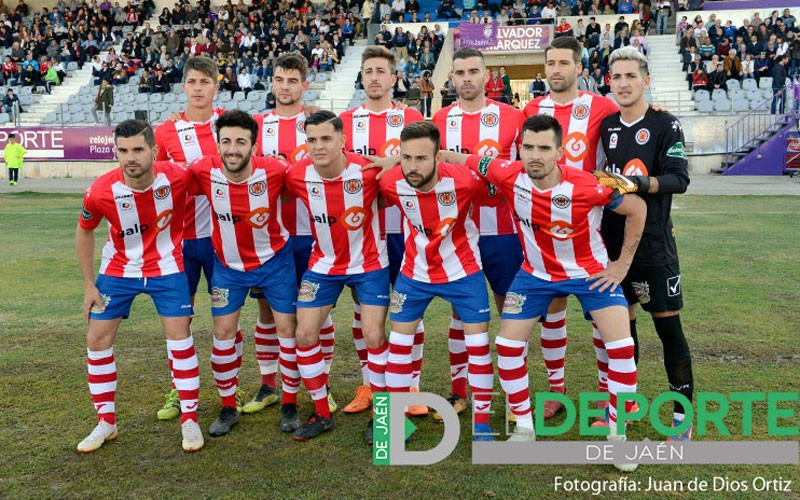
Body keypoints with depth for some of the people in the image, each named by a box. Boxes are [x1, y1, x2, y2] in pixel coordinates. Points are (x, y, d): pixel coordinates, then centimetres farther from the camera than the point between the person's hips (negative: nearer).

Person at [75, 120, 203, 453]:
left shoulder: (177, 178, -24)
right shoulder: (100, 191, -21)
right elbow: (84, 232, 0)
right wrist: (89, 285, 0)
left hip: (166, 267, -1)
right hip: (118, 269, 2)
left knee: (179, 336, -7)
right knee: (97, 340, 3)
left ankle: (189, 420, 8)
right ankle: (106, 422, 20)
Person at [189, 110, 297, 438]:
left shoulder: (274, 170, -25)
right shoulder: (204, 171, -21)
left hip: (274, 261, -1)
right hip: (228, 266, 1)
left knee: (288, 329, 2)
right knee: (223, 332, 3)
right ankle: (228, 408, 20)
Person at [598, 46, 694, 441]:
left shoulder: (665, 125, -5)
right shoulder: (607, 126, 9)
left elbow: (680, 179, -14)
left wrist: (641, 183, -27)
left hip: (653, 242, -5)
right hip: (614, 240, 5)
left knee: (668, 324, -1)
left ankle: (683, 410, 11)